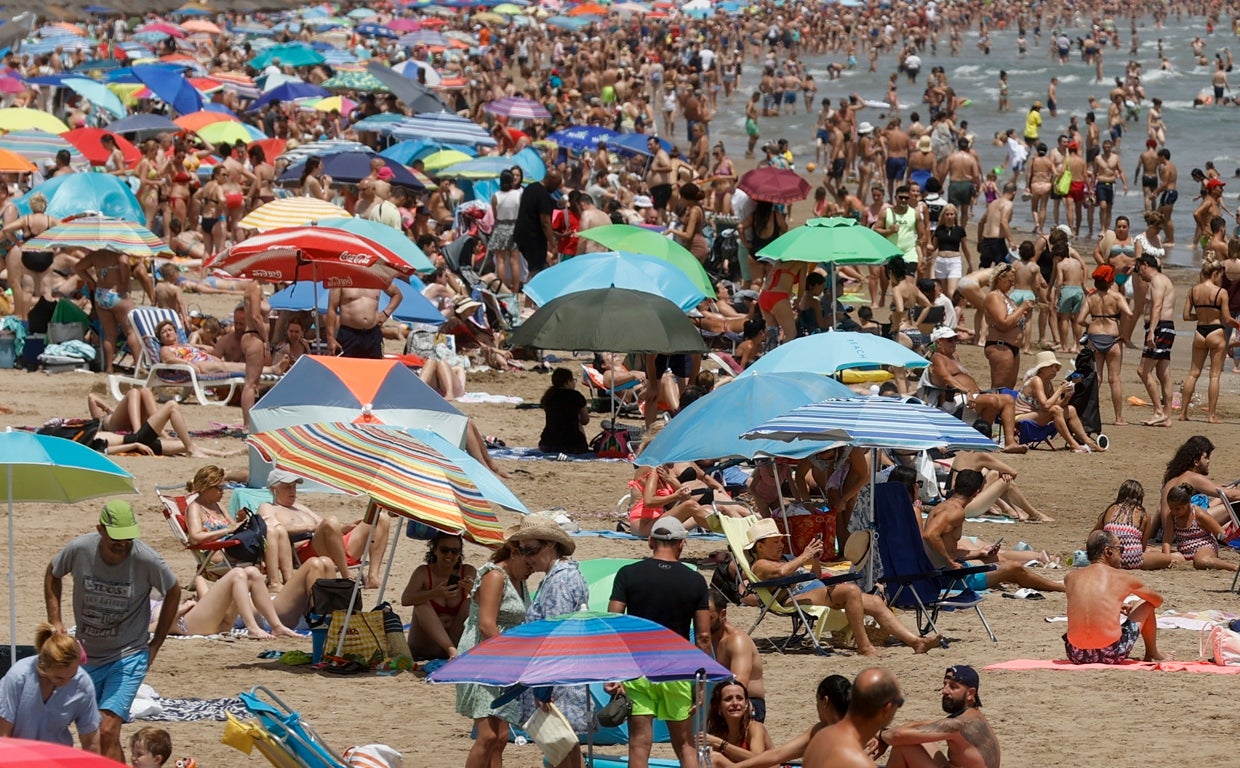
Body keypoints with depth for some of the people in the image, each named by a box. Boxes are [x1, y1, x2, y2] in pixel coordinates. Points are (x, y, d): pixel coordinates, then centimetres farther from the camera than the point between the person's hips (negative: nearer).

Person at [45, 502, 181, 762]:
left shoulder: (146, 560, -18)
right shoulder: (79, 550, -13)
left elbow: (173, 592, 3)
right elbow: (53, 574, 11)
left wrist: (156, 644, 2)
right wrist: (55, 620, 1)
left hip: (128, 656, -4)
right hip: (86, 656, 4)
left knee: (107, 732, -19)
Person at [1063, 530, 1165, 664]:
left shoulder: (1071, 577, 9)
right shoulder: (1123, 577, 2)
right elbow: (1158, 600, 22)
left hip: (1076, 656, 3)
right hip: (1111, 655, -3)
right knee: (1145, 604, 23)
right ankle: (1151, 655, 43)